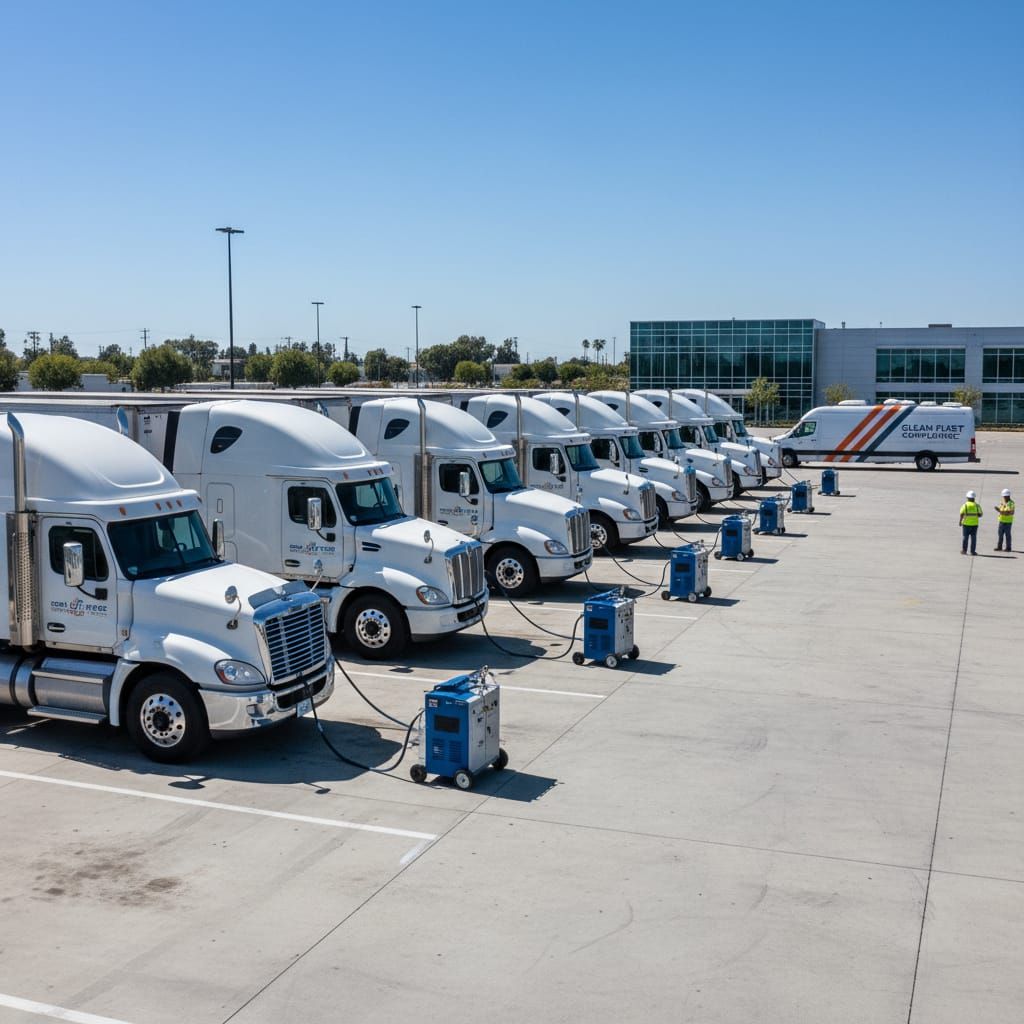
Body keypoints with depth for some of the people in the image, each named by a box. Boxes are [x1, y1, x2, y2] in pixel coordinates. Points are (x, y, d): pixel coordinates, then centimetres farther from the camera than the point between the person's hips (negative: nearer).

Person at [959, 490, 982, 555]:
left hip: (966, 523, -1)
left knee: (965, 537, 8)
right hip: (974, 524, 1)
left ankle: (964, 550, 10)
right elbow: (980, 514, -1)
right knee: (973, 538, 6)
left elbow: (961, 514, -11)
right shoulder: (977, 505, -1)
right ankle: (973, 551, 6)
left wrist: (960, 521, 0)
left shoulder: (965, 505, -6)